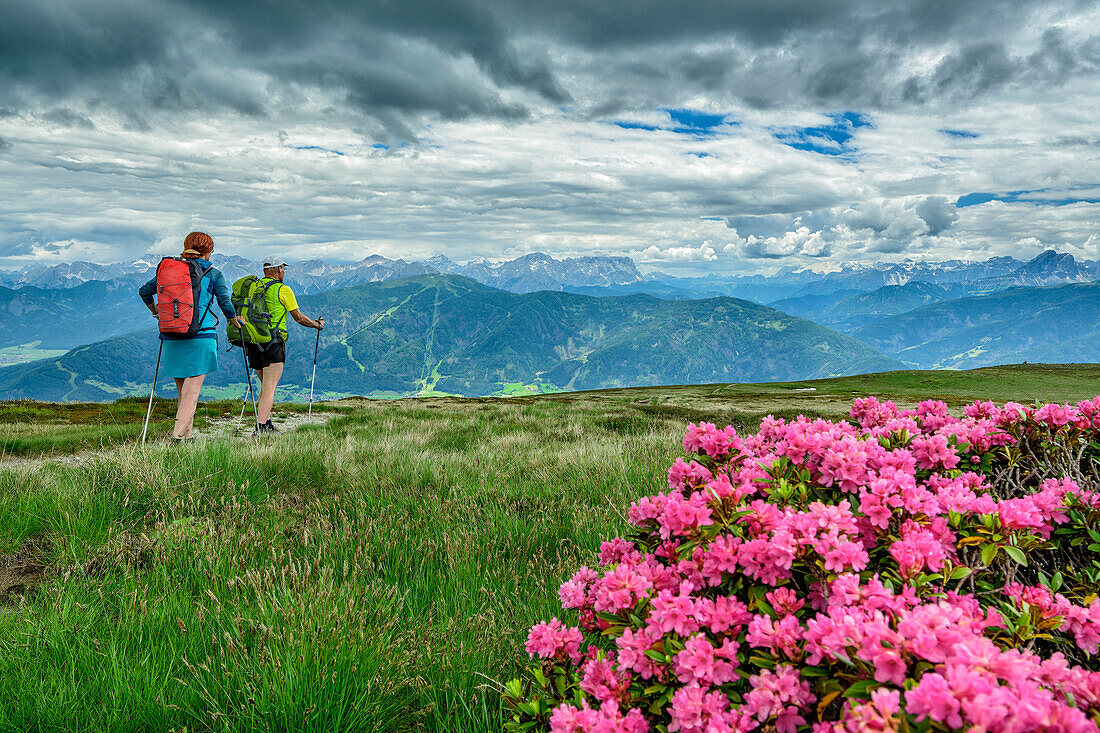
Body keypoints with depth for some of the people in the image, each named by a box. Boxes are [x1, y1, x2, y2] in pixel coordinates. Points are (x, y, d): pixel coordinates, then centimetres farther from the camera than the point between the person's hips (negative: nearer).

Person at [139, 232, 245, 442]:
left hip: (172, 338, 4)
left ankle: (187, 436, 16)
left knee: (182, 392, 14)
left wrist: (155, 312, 30)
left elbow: (144, 291, 14)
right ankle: (177, 437, -17)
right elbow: (225, 303, -7)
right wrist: (235, 319, 13)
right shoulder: (212, 274, 1)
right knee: (192, 392, -6)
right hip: (201, 337, -4)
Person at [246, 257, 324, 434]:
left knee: (265, 385, 18)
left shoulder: (253, 287, 13)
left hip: (253, 343, 7)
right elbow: (299, 317, -1)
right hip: (273, 345, -6)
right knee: (270, 387, -8)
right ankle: (261, 428, -16)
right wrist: (317, 324, 16)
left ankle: (266, 424, 16)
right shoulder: (283, 290, -5)